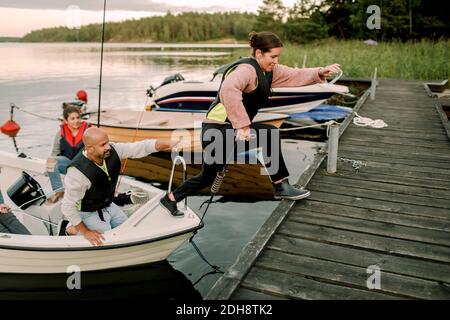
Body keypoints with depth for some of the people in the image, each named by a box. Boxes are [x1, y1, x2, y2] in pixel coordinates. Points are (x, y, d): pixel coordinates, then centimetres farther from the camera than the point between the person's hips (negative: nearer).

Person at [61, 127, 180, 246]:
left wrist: (168, 144, -31)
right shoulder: (78, 171, -34)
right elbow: (67, 206, -25)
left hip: (109, 206, 7)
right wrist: (85, 232, -21)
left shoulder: (112, 151, -20)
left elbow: (140, 147, -17)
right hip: (90, 214, -7)